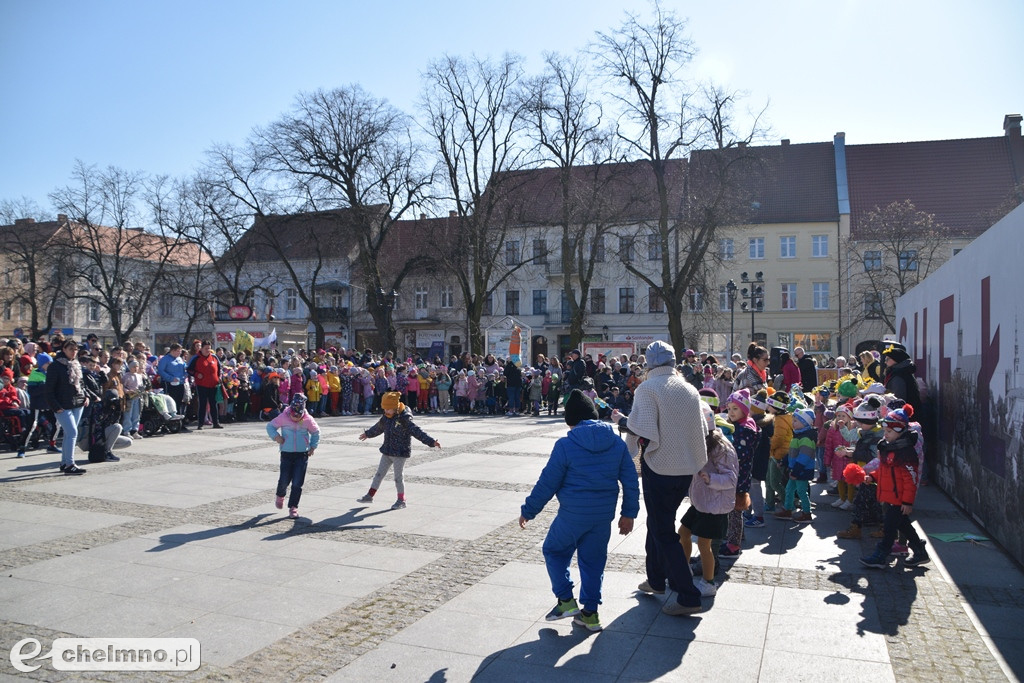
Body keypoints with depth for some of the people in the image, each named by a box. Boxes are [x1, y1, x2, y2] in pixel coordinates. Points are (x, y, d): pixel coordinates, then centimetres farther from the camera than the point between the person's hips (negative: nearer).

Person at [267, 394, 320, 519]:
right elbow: (270, 426, 4)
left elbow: (316, 432, 10)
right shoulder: (283, 417, -9)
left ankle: (293, 507, 10)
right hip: (286, 454, 0)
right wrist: (275, 435, -13)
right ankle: (280, 496, 36)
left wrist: (313, 447, 4)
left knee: (297, 483, -4)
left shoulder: (308, 420, -7)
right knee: (284, 480, 1)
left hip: (302, 454, 0)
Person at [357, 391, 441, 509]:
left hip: (400, 453, -7)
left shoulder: (405, 419, -19)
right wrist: (368, 434, 42)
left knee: (398, 477, -1)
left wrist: (431, 442, -34)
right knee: (379, 473, 14)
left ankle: (401, 501, 13)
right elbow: (378, 428, 25)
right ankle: (370, 495, 26)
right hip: (387, 451, 7)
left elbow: (417, 432, -24)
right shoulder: (386, 418, 3)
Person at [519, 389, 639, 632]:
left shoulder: (565, 446, -13)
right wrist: (629, 513, 16)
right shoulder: (617, 443, 1)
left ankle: (566, 600, 14)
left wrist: (528, 511, 3)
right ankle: (590, 613, 22)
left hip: (573, 514, -4)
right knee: (593, 560, 16)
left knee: (554, 550, 18)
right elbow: (630, 481, 6)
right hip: (604, 514, 5)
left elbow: (547, 484, -8)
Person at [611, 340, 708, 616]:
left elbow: (643, 432, -21)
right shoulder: (689, 389, 6)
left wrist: (621, 420, -5)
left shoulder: (648, 388, -14)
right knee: (659, 523, 24)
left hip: (660, 467, -7)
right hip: (687, 467, 7)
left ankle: (689, 597, 2)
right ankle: (657, 578, 37)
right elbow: (701, 430, 11)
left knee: (663, 531, 2)